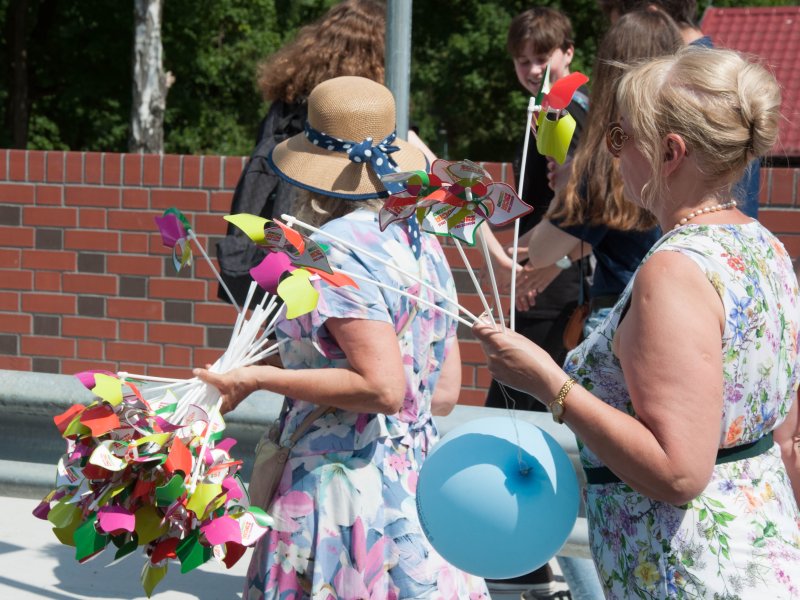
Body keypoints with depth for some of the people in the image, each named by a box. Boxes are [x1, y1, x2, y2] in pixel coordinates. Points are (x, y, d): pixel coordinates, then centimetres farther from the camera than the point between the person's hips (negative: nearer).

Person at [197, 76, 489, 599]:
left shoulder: (337, 247, -14)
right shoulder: (424, 244, 9)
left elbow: (382, 388, -21)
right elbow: (445, 393, 11)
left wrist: (261, 378, -14)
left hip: (345, 487, -8)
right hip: (418, 483, 8)